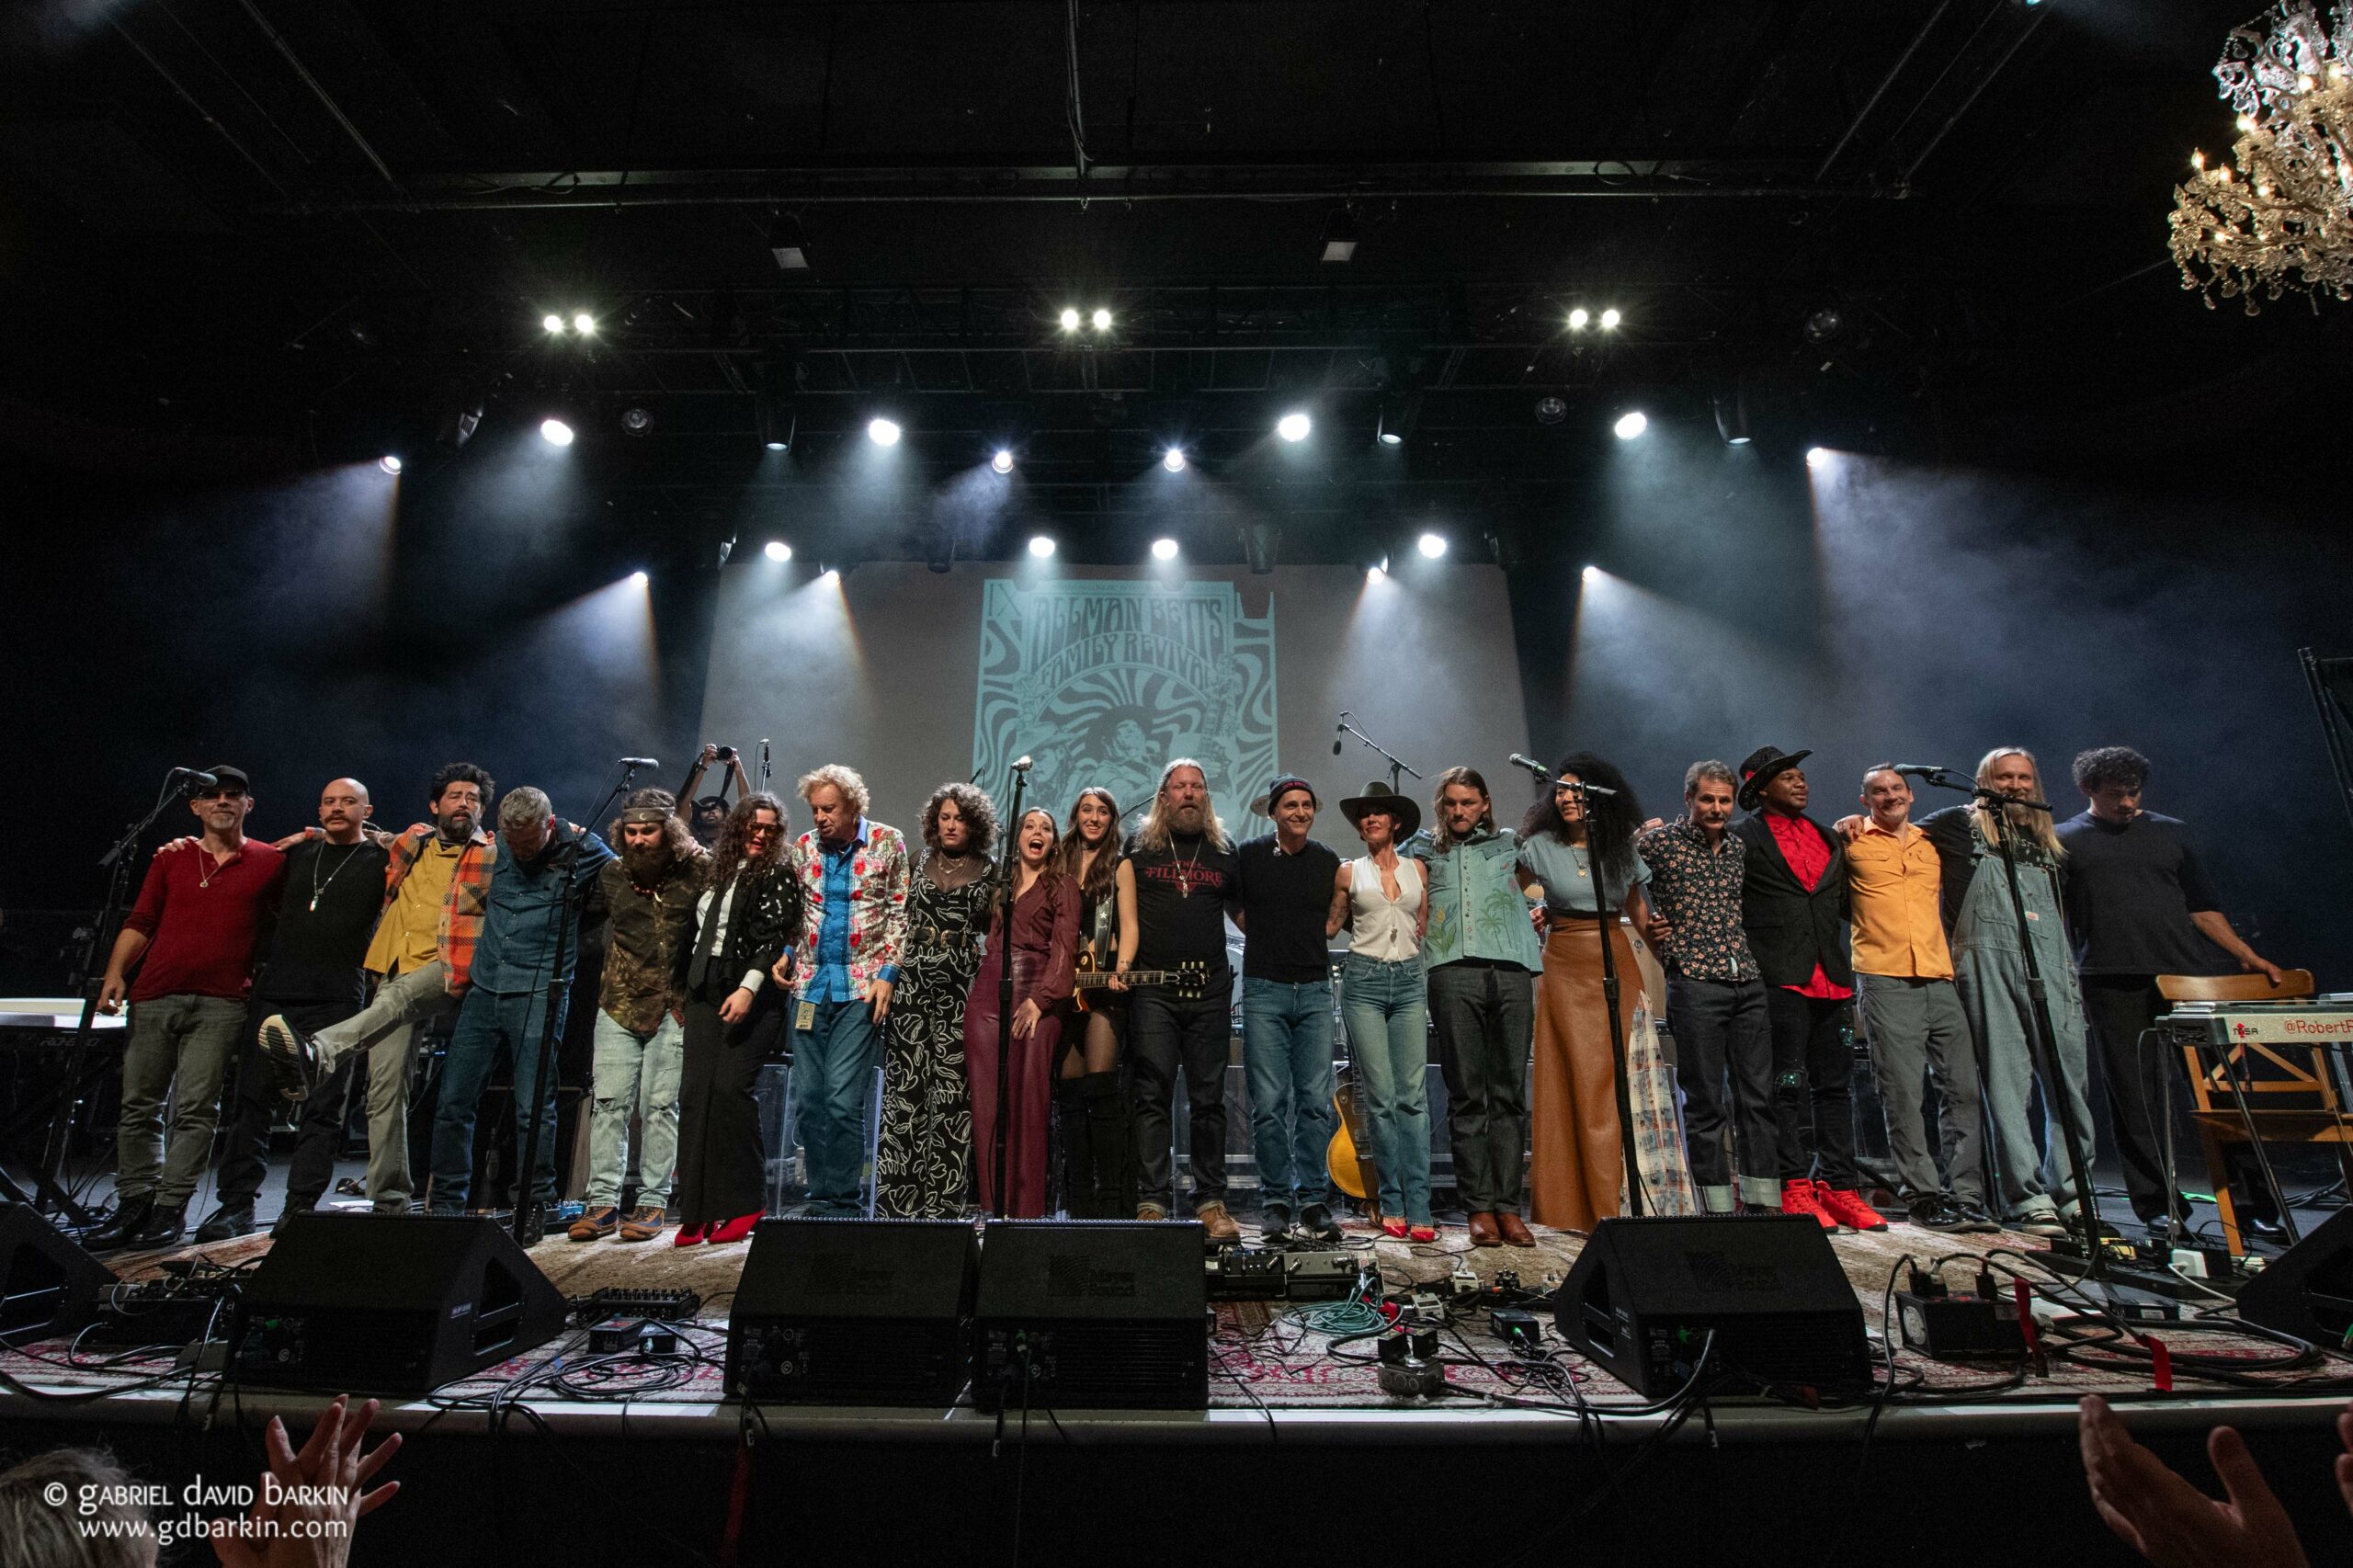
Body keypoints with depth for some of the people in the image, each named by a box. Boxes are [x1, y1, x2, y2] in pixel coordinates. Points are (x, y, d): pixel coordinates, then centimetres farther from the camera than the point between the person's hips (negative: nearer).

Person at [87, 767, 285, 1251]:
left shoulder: (271, 861, 7)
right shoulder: (171, 858, 15)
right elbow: (140, 921, 14)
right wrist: (116, 972, 1)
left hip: (220, 1003, -3)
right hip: (153, 996, 3)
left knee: (196, 1107, -4)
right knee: (139, 1104, 6)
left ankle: (171, 1207, 3)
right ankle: (134, 1202, 15)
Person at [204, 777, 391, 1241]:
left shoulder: (380, 861, 5)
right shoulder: (298, 852, 16)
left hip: (336, 1000, -4)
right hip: (275, 992, 4)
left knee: (323, 1108, -1)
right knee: (253, 1099, 5)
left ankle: (300, 1207, 5)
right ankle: (237, 1204, 13)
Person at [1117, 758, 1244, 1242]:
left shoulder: (1224, 851, 15)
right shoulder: (1139, 846, 9)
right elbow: (1129, 915, 6)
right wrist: (1123, 965, -7)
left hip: (1210, 989, 2)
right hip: (1153, 989, -2)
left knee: (1209, 1098, 6)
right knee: (1152, 1095, -4)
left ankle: (1211, 1202, 15)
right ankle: (1152, 1203, 1)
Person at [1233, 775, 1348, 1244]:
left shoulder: (1328, 862, 10)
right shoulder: (1248, 855, 3)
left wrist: (1314, 938, 10)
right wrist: (1270, 939, 9)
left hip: (1315, 990, 2)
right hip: (1264, 989, -2)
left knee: (1316, 1100, 0)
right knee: (1269, 1101, -2)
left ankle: (1314, 1201, 10)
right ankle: (1275, 1201, 10)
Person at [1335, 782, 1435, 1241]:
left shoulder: (1417, 868, 11)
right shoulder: (1348, 873, 6)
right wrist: (1373, 935, 11)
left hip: (1410, 982, 2)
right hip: (1365, 982, -1)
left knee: (1413, 1097, -3)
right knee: (1380, 1098, -2)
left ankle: (1418, 1209, 0)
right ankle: (1393, 1205, 7)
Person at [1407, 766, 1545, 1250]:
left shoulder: (1510, 844, 20)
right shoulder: (1426, 851, 19)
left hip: (1511, 971, 1)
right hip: (1453, 972, -1)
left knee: (1510, 1093, 0)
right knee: (1467, 1095, -2)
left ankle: (1509, 1205, 6)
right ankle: (1479, 1207, 4)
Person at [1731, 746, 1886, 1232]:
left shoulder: (1828, 839, 20)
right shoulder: (1743, 838, -2)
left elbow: (1845, 904, 26)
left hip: (1830, 980, 6)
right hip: (1779, 979, -6)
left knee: (1835, 1086, 9)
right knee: (1788, 1086, -3)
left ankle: (1839, 1187, 17)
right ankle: (1795, 1188, 5)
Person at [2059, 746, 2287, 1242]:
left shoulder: (2171, 832, 17)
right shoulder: (2064, 840, 8)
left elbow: (2203, 905, 18)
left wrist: (2247, 956, 8)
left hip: (2187, 974, 3)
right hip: (2113, 982, -3)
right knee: (2135, 1094, 0)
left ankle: (2251, 1199, 13)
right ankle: (2158, 1203, 8)